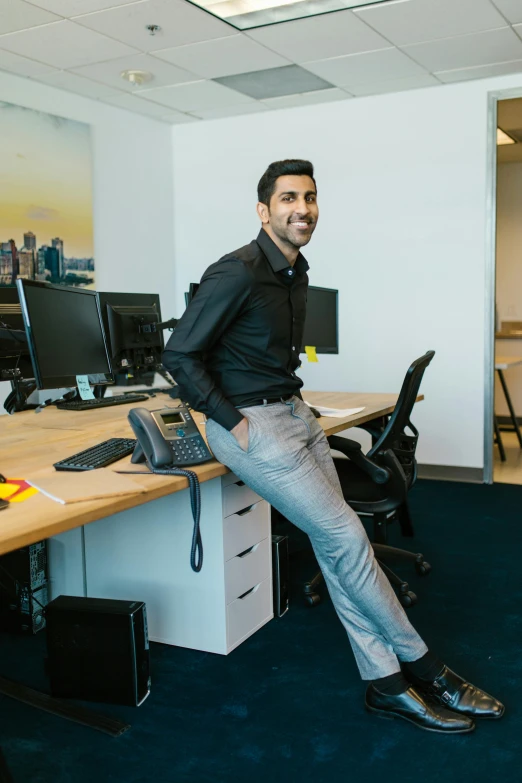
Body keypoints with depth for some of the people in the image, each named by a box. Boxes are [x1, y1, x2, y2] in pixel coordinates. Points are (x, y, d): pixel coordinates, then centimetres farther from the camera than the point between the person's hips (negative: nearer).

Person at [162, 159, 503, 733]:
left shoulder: (296, 272, 12)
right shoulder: (238, 272, -17)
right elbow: (180, 354, -17)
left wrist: (293, 400, 11)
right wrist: (235, 423, -17)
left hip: (293, 412, 9)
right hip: (250, 422, -9)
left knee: (337, 546, 5)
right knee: (347, 538, -7)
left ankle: (385, 683, 13)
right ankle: (422, 667, 11)